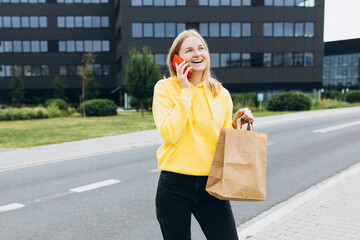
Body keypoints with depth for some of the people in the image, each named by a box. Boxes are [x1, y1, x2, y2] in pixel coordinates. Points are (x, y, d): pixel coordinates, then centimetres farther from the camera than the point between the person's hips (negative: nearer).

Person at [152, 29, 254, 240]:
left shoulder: (221, 94, 7)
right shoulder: (165, 88, -3)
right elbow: (170, 134, -17)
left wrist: (236, 124, -6)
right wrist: (186, 90, -13)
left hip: (211, 184, 3)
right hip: (175, 186, -2)